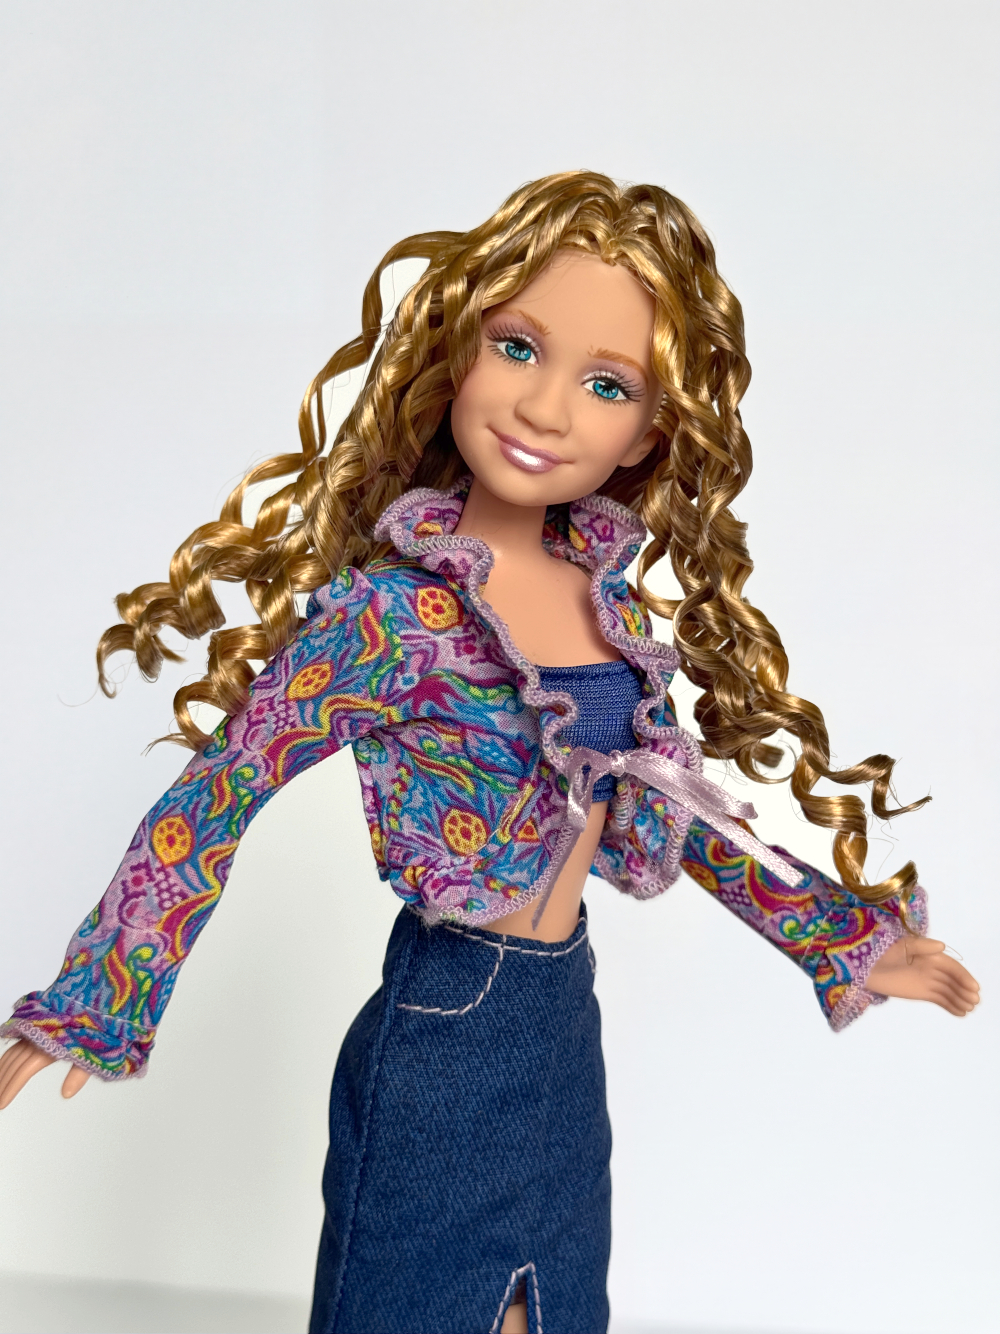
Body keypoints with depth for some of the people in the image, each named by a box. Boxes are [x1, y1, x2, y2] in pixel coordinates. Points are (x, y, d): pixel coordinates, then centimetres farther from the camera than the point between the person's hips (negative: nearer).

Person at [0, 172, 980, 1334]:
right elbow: (218, 797, -13)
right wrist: (96, 1002, -12)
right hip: (445, 1031, -6)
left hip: (568, 1025, 6)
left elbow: (671, 805, 10)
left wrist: (846, 937, 14)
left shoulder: (609, 589, -1)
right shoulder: (391, 612, -18)